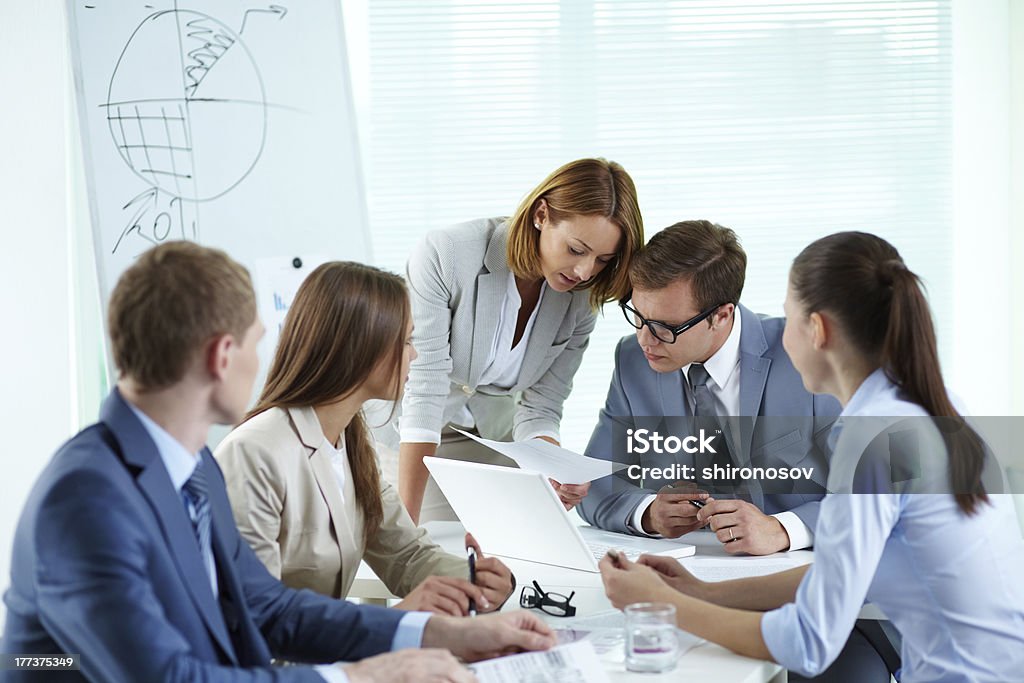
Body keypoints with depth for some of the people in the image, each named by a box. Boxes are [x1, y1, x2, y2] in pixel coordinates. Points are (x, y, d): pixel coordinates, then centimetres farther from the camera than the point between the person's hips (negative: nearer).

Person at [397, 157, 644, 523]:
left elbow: (538, 408, -9)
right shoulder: (444, 256, -29)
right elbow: (423, 391, -31)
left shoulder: (580, 299, -13)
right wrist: (406, 521, -35)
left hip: (493, 434, 4)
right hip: (406, 438, -4)